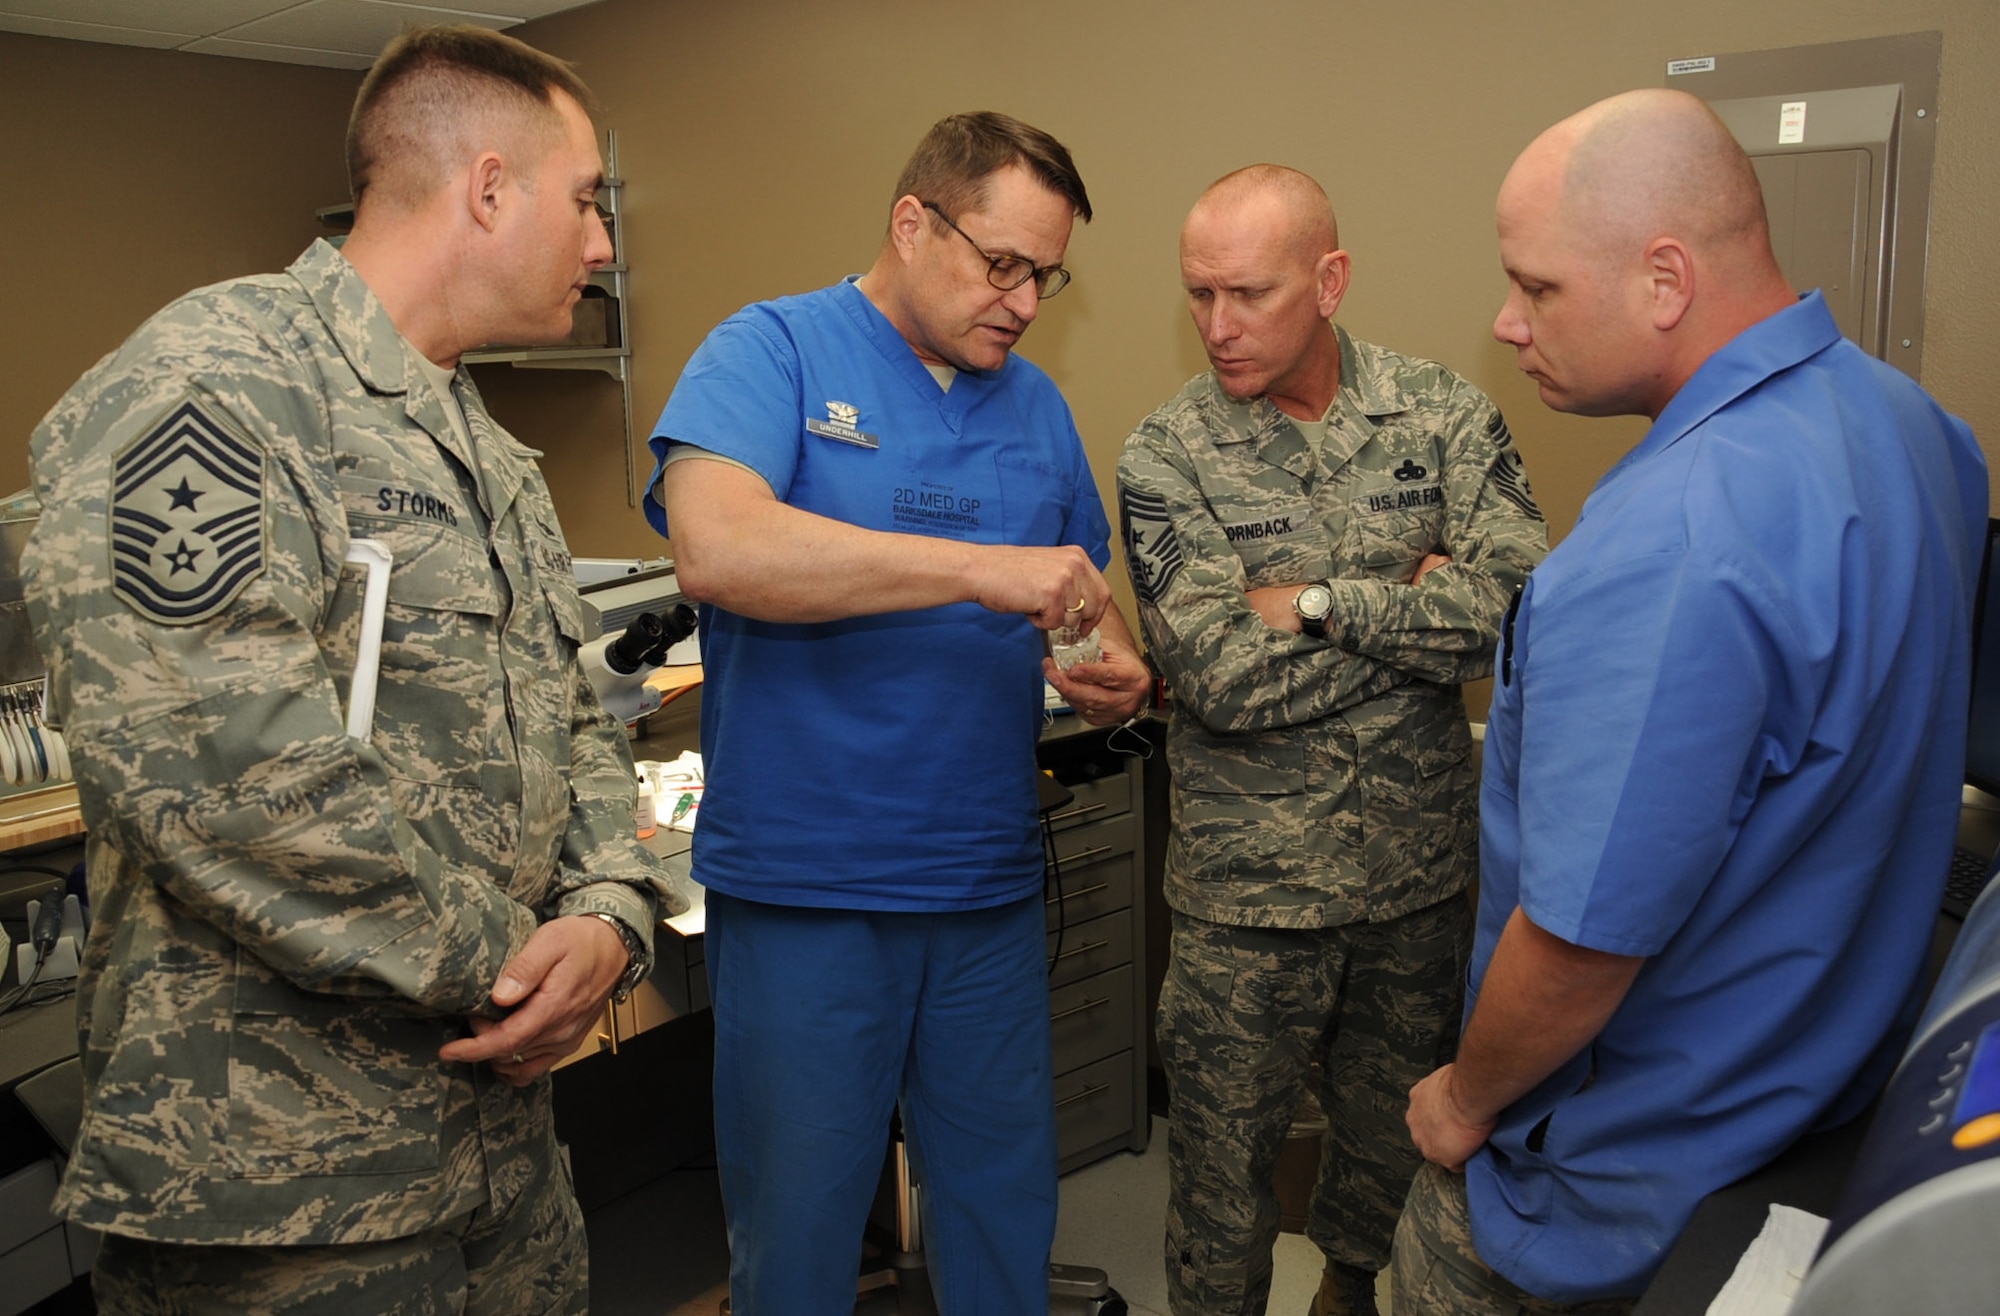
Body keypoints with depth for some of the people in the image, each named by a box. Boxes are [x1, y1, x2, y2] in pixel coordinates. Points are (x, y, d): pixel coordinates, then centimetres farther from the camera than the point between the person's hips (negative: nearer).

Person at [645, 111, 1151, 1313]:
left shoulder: (1036, 403, 10)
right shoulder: (774, 349, -6)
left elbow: (1084, 603, 18)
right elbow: (716, 547, -25)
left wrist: (1113, 672, -5)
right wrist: (983, 568, -28)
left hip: (992, 892, 5)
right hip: (804, 890, -4)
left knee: (1007, 1209, 18)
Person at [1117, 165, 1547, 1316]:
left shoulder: (1443, 412, -4)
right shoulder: (1166, 457, -10)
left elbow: (1524, 605, -19)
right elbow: (1225, 680, -20)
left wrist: (1316, 601, -20)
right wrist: (1419, 607, -14)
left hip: (1420, 868, 3)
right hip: (1249, 885, -2)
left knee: (1398, 1127, 23)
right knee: (1227, 1156, 12)